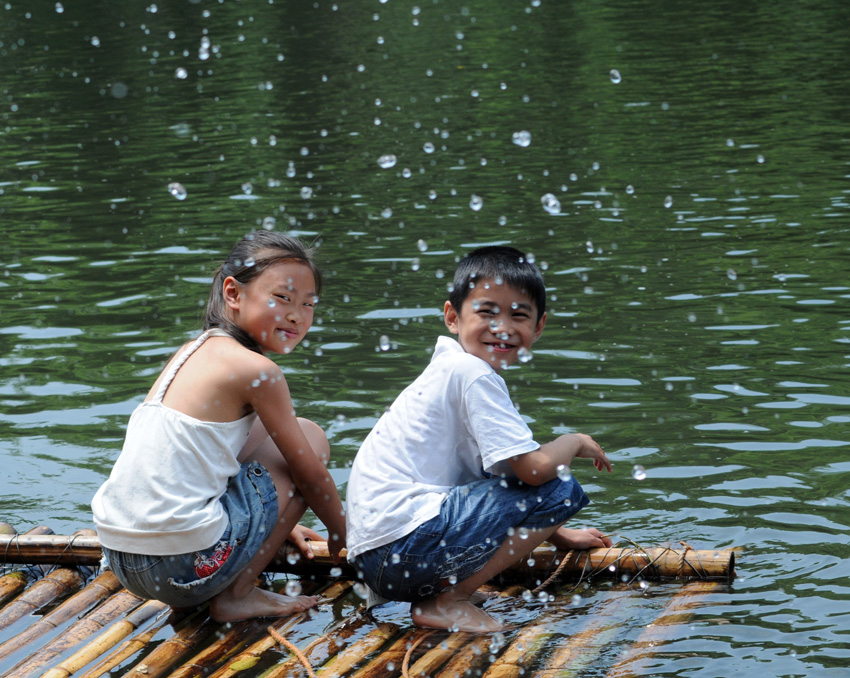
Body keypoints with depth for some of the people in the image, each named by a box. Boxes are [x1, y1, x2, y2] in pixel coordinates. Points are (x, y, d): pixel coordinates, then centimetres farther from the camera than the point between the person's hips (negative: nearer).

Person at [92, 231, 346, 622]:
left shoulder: (193, 351, 15)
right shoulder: (254, 370, -9)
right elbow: (310, 476, 0)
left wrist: (278, 523, 37)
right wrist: (342, 540, 18)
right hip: (185, 566, -8)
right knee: (311, 438, 6)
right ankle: (236, 596, 4)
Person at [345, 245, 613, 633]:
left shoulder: (452, 370, 19)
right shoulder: (473, 375, -11)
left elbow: (516, 471, 29)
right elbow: (535, 468, -17)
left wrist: (557, 534, 26)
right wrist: (576, 442, 3)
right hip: (403, 544, -10)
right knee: (560, 489, -10)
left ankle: (432, 587, 12)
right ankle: (447, 601, -8)